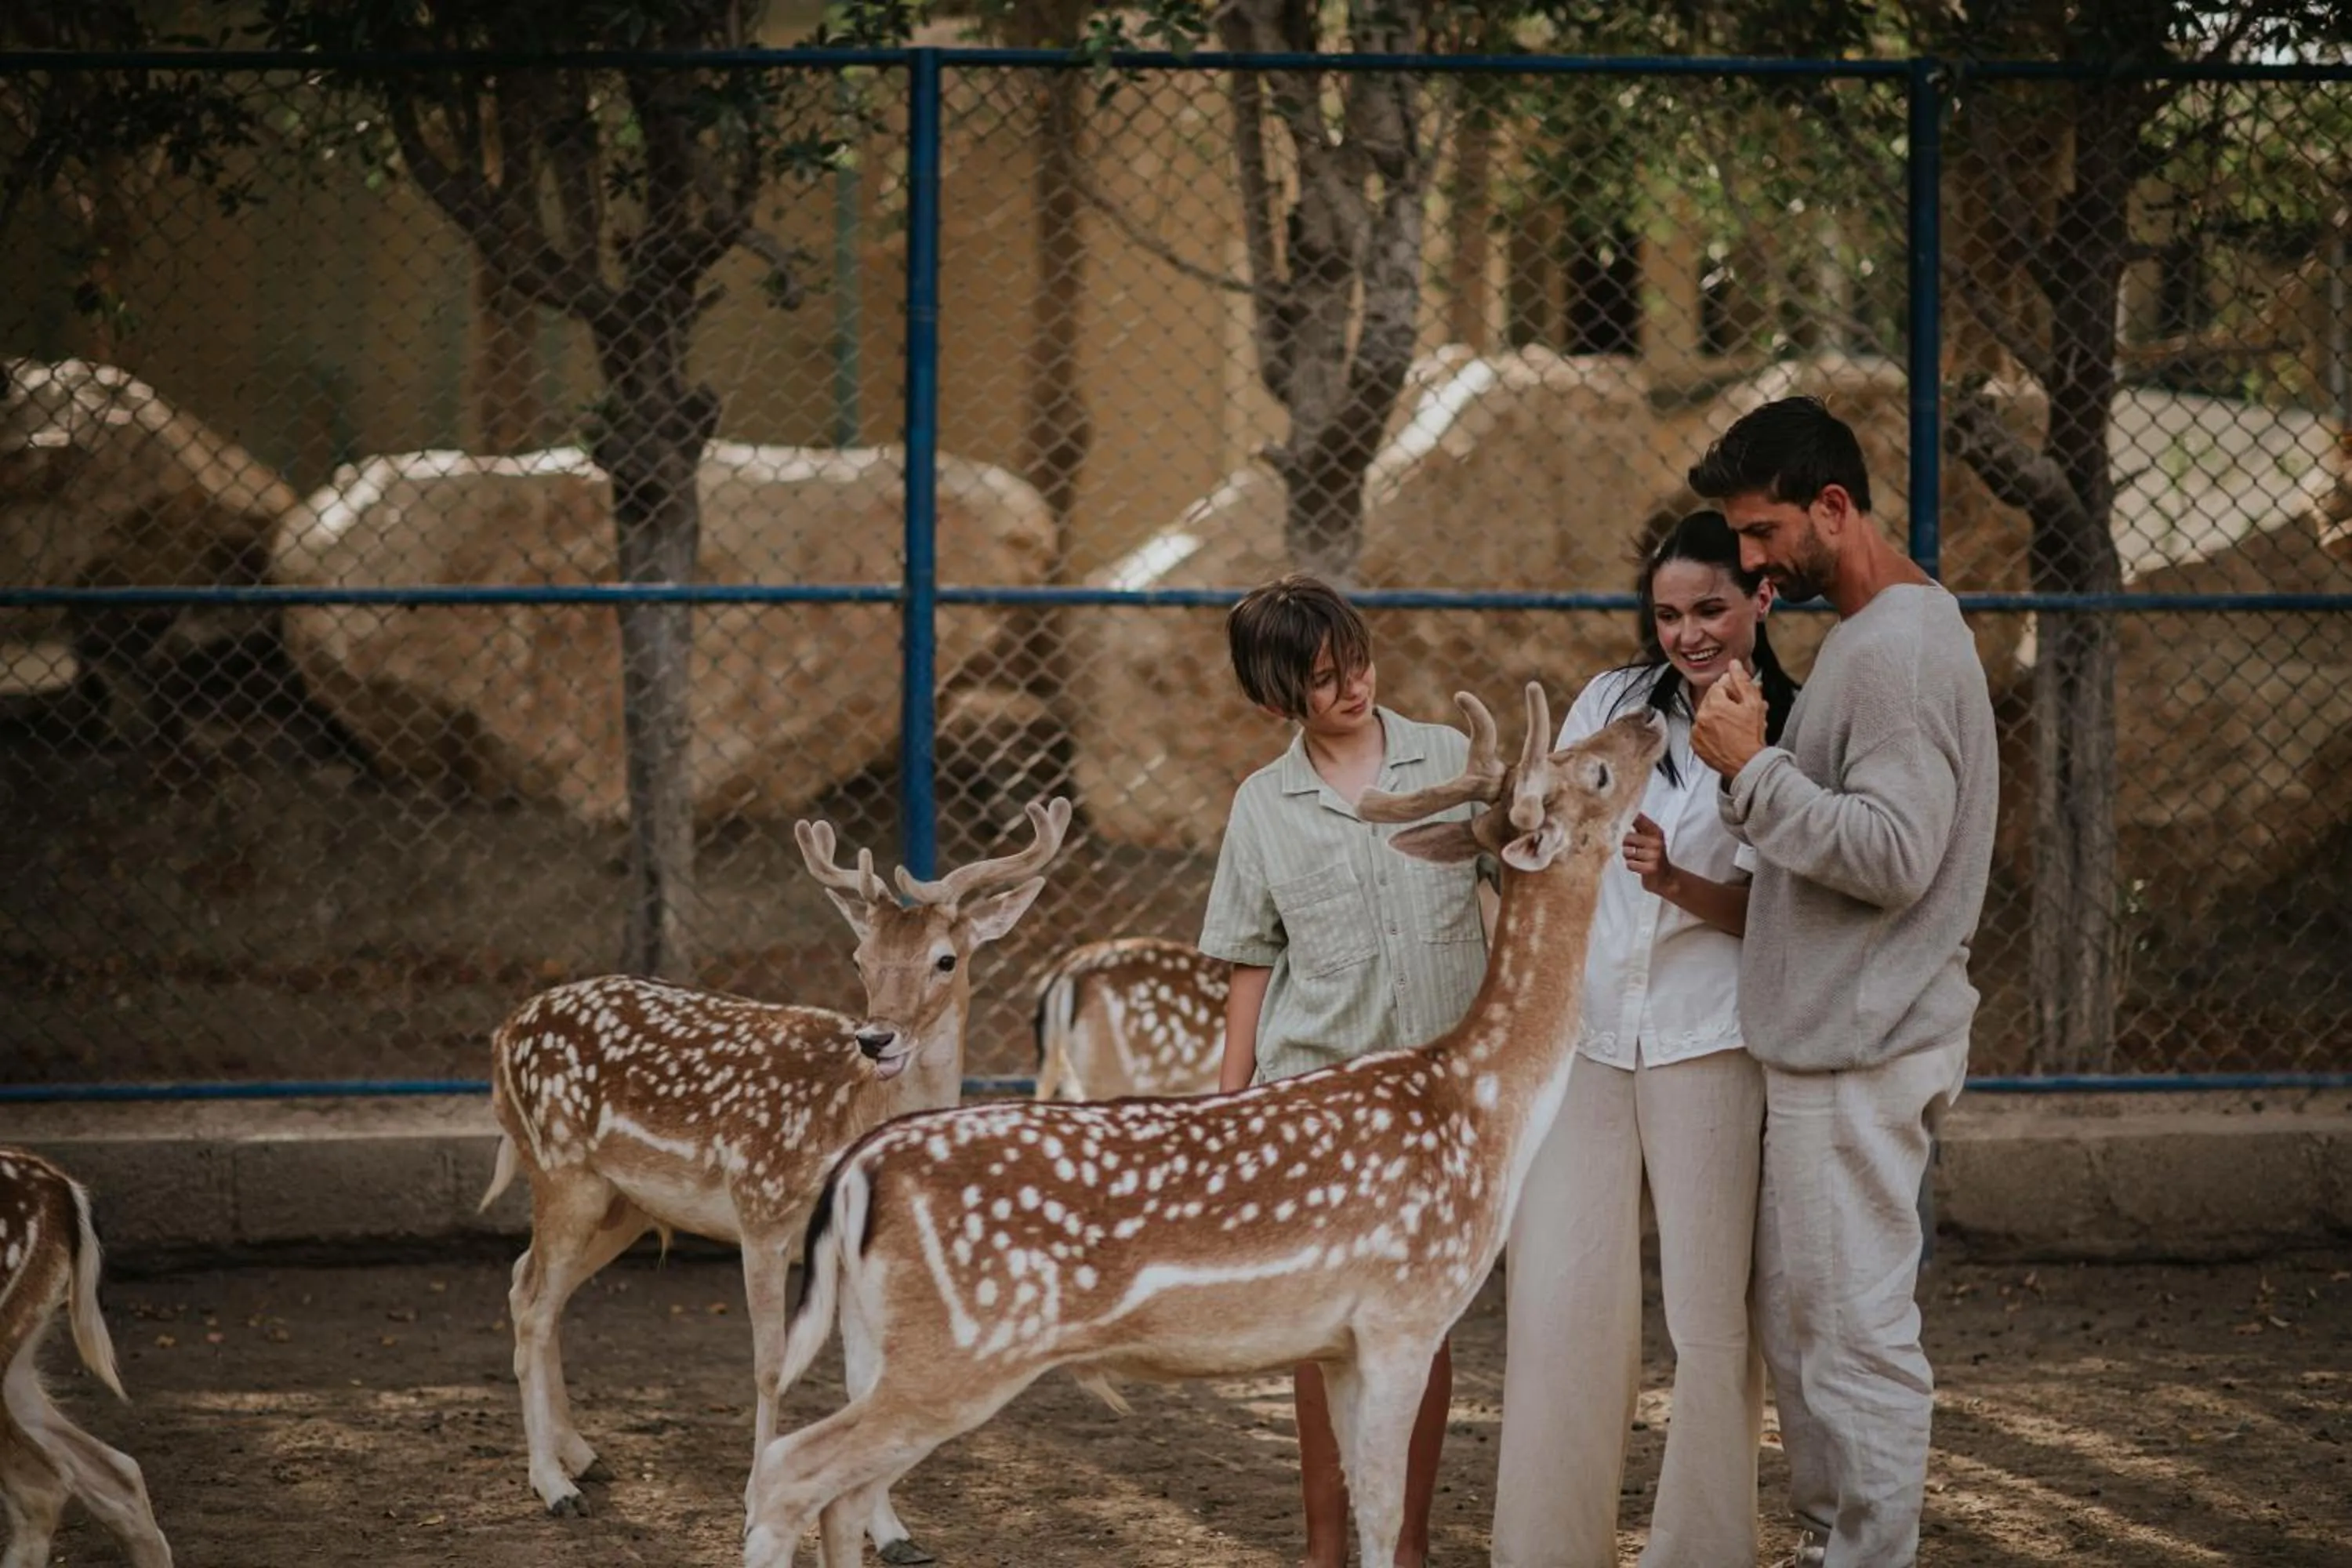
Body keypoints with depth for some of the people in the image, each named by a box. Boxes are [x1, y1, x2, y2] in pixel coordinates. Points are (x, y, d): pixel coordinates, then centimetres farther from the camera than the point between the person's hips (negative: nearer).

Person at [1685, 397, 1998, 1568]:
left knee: (1854, 1323, -6)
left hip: (1861, 1051, -11)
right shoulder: (1878, 635, 15)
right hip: (1826, 1038, 11)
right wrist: (1753, 770, 3)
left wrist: (1755, 768, -19)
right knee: (1796, 1315, 17)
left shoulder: (1896, 651, -17)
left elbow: (1892, 854, -24)